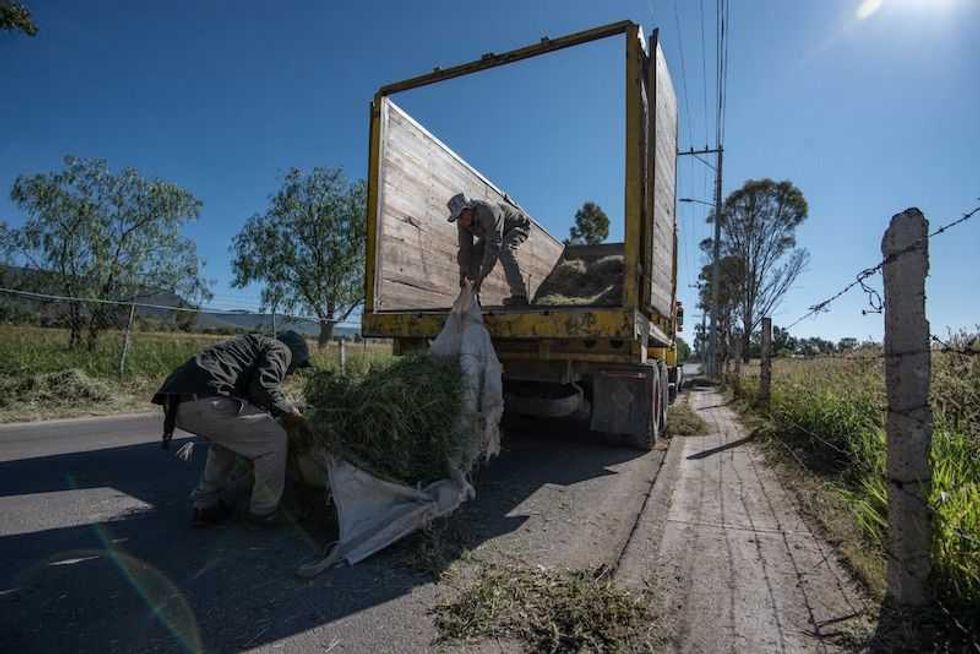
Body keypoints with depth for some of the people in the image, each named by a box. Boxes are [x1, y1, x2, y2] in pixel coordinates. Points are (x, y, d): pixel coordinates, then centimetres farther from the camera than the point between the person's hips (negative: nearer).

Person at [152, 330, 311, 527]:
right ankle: (263, 511, 16)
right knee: (273, 439, 3)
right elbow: (263, 387, -11)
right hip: (206, 401, -10)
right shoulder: (280, 349, 9)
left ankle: (205, 507, 31)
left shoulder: (256, 343, 35)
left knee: (227, 438, 34)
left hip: (176, 401, 10)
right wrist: (288, 411, 5)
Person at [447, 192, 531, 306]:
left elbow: (493, 246, -44)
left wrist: (481, 277, -45)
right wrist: (463, 275, -15)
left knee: (504, 250, -37)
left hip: (518, 225, -8)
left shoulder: (488, 213, -41)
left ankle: (520, 296, -34)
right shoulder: (463, 221, -17)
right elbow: (465, 248, -13)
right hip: (493, 231, 8)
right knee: (472, 254, -7)